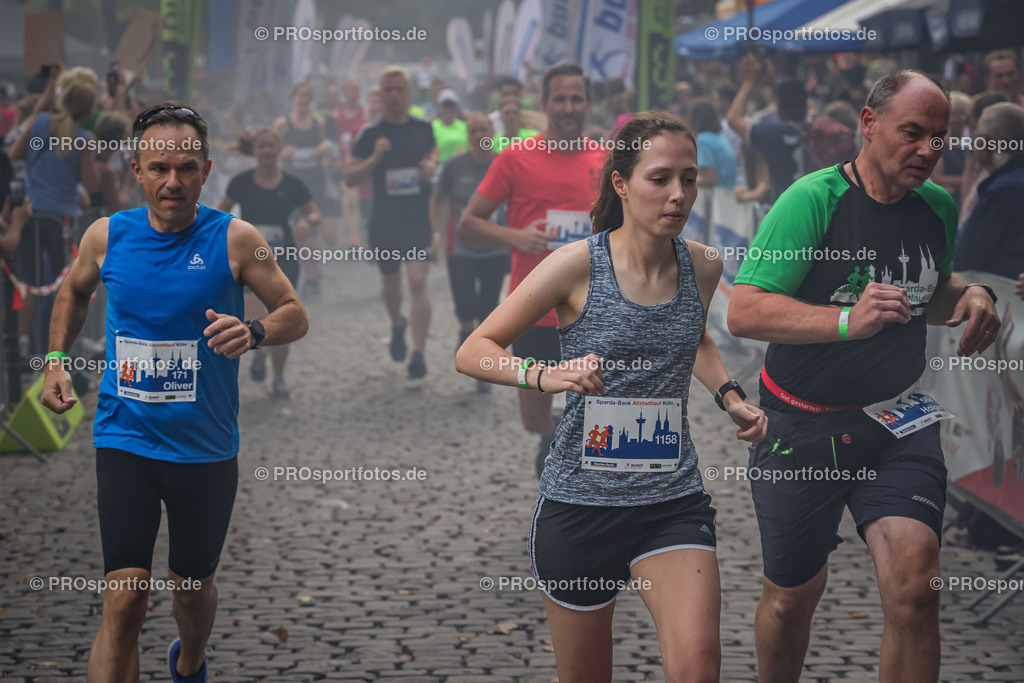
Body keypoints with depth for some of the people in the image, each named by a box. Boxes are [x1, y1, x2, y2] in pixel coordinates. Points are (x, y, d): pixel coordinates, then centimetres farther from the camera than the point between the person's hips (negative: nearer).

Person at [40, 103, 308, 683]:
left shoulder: (233, 239, -8)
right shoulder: (108, 236, -2)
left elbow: (296, 315, -3)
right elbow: (74, 292, 20)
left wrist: (254, 332, -25)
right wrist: (57, 361, 7)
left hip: (206, 449, 0)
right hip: (126, 440, 0)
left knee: (194, 586, 18)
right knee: (125, 598, -12)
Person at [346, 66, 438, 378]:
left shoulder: (423, 127, 1)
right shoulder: (370, 133, -3)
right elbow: (350, 178, -5)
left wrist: (432, 165, 0)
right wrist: (375, 158, -22)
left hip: (420, 219, -1)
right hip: (384, 220, 1)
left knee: (418, 282, -15)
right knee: (391, 283, 16)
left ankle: (418, 353, -18)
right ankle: (397, 326, 48)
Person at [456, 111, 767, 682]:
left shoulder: (703, 268, 2)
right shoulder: (577, 265, -10)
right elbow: (473, 352, -7)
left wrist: (730, 397, 9)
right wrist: (544, 376, -25)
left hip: (674, 503, 2)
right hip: (580, 501, -2)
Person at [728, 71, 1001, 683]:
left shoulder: (939, 207, 2)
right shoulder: (812, 200, -16)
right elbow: (744, 312, -24)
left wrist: (967, 296, -2)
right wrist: (848, 320, -36)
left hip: (899, 417, 3)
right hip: (803, 425, -3)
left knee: (915, 587, -18)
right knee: (794, 594, 12)